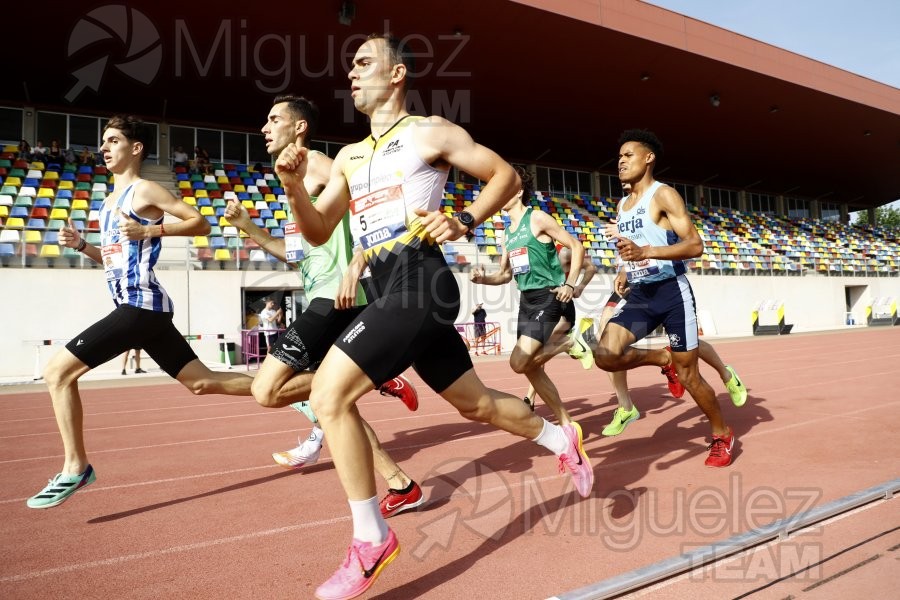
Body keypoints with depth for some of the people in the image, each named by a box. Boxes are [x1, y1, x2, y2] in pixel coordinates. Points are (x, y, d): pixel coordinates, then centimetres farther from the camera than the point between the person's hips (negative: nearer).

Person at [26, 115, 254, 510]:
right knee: (202, 382, 10)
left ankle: (75, 469, -1)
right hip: (139, 307, 10)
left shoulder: (145, 190, -4)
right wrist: (80, 244, 12)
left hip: (141, 305, -10)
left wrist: (149, 230, -18)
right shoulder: (110, 200, 23)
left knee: (58, 372, -8)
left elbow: (201, 224, -9)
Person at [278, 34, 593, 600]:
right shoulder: (349, 156, 21)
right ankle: (563, 439, 41)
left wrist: (463, 223, -11)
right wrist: (294, 187, 1)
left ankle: (372, 539, -3)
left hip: (421, 282, -8)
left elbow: (506, 175, 3)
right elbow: (318, 233, 18)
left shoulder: (429, 131, 1)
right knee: (477, 403, 18)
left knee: (328, 395, -16)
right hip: (392, 290, 8)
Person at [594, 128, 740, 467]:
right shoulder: (623, 205, 15)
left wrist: (645, 252, -30)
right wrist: (624, 271, 9)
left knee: (688, 375, 1)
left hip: (671, 292, -6)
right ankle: (662, 359, 14)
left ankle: (723, 436, 25)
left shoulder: (663, 195, -8)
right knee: (605, 354, -16)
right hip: (640, 295, 6)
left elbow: (695, 245, -17)